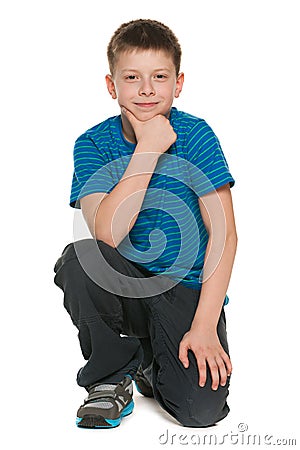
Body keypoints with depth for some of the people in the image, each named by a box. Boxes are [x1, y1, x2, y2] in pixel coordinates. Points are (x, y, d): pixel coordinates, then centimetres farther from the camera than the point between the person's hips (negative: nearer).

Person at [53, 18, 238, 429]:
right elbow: (107, 235, -22)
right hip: (124, 285, 1)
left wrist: (204, 325, -19)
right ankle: (113, 376, -5)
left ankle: (152, 364, 16)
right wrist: (148, 148, -23)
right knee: (78, 261, -32)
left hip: (187, 290, -1)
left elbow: (224, 233, -12)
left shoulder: (196, 135, -7)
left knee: (201, 408, -21)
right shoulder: (94, 144, -5)